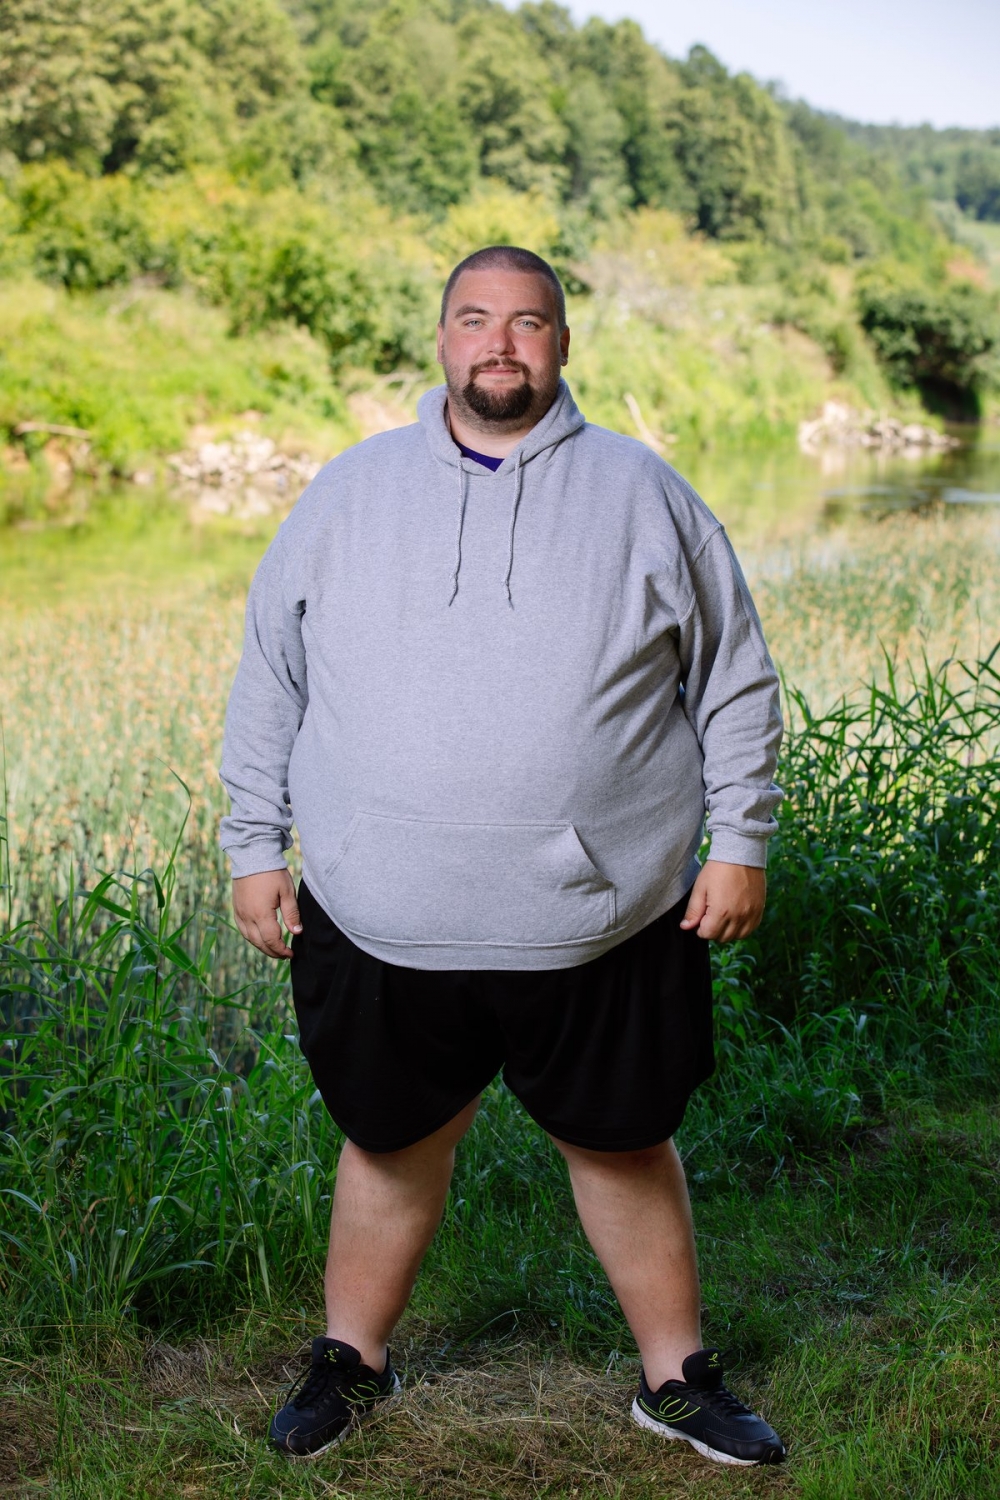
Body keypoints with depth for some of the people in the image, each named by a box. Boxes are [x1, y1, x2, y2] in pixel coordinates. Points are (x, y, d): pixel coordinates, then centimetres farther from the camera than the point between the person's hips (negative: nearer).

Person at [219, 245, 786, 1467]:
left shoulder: (642, 493, 3)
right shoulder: (349, 493, 6)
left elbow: (734, 680, 7)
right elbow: (270, 679, 10)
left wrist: (740, 842, 2)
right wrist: (254, 848, 6)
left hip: (603, 925, 0)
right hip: (382, 924, 1)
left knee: (625, 1141, 13)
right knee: (395, 1141, 16)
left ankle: (678, 1378, 32)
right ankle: (351, 1358, 37)